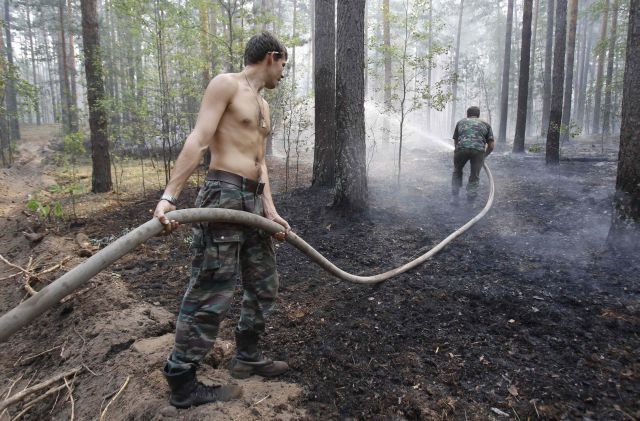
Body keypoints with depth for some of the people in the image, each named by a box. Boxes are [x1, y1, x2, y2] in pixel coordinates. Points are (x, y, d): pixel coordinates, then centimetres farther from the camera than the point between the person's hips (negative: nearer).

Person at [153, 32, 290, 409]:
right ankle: (182, 384, 9)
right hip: (224, 196, -9)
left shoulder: (263, 106, 23)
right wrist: (170, 196, -22)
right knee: (210, 294, -5)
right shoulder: (226, 84, -3)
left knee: (264, 286, 16)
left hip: (254, 201, 9)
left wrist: (270, 210, 6)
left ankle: (247, 356, 32)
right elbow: (198, 141, -14)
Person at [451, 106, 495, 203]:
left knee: (457, 172, 25)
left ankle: (455, 197, 24)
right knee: (474, 177, 15)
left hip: (461, 148, 1)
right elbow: (491, 144, 19)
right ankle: (470, 202, 14)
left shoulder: (461, 122, 29)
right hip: (479, 150, -1)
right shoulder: (485, 124, 27)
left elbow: (455, 141, 29)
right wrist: (485, 155, 33)